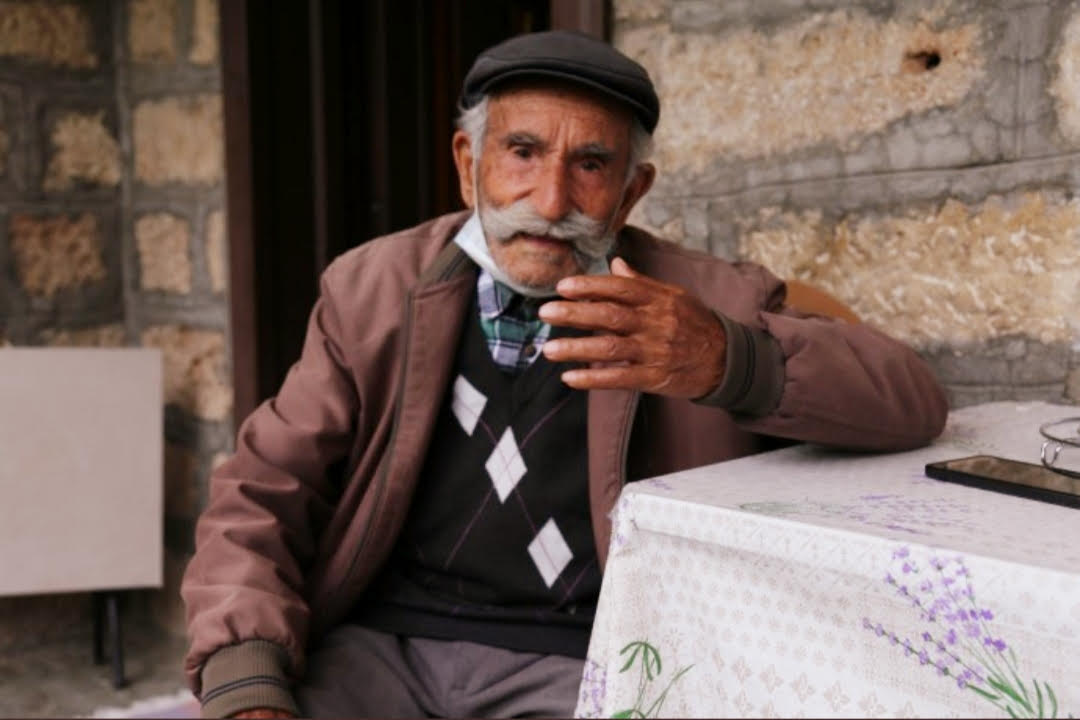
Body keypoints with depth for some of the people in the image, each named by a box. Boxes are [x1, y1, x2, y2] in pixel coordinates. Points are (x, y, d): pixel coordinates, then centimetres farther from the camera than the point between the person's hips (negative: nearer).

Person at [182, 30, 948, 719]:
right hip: (375, 641, 1)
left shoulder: (704, 302, -2)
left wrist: (727, 360, -30)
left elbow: (912, 401, -10)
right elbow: (261, 493, 1)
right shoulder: (373, 287, 3)